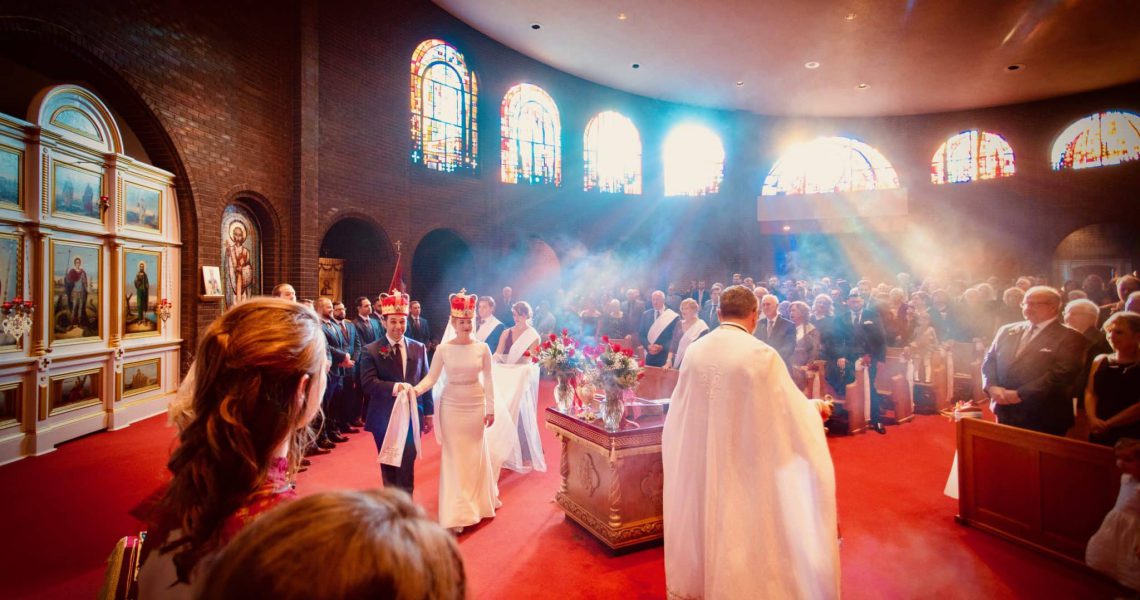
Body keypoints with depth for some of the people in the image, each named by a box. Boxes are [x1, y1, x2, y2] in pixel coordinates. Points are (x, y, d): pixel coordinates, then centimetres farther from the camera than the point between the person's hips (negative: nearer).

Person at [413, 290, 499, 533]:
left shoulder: (482, 348, -5)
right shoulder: (443, 349, -7)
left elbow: (488, 380, -1)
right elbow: (431, 377, -8)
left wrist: (491, 408, -1)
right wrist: (416, 389, -27)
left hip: (476, 405, 1)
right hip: (451, 405, -1)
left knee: (476, 453, 14)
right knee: (453, 456, 6)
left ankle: (481, 499, 38)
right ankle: (457, 514, 15)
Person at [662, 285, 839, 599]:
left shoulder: (694, 351, -4)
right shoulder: (761, 354, -17)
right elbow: (796, 410, -8)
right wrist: (814, 407, 14)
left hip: (698, 462, 5)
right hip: (745, 463, -4)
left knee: (703, 519, 21)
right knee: (743, 528, 12)